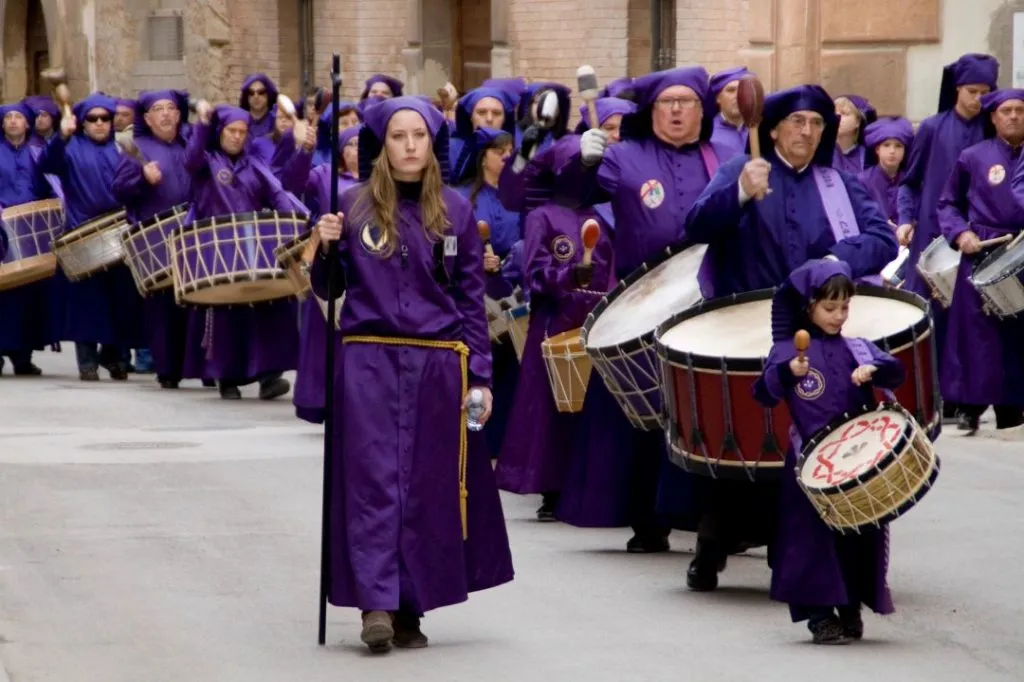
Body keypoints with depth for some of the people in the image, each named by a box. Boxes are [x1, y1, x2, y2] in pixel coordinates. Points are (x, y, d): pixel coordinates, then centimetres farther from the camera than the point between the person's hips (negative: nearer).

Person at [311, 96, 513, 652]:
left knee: (428, 485, 3)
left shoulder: (455, 212, 5)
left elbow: (472, 300, 6)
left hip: (438, 366, 1)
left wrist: (480, 376, 1)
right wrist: (326, 249, -12)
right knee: (373, 478, -8)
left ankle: (410, 606, 10)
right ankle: (375, 602, -11)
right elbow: (329, 290, 8)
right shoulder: (356, 206, 3)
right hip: (369, 362, -1)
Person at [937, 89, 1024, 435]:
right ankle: (970, 409, 5)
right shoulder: (973, 157, 4)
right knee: (978, 334, -2)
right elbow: (947, 204, 9)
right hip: (982, 257, -2)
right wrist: (960, 234, -8)